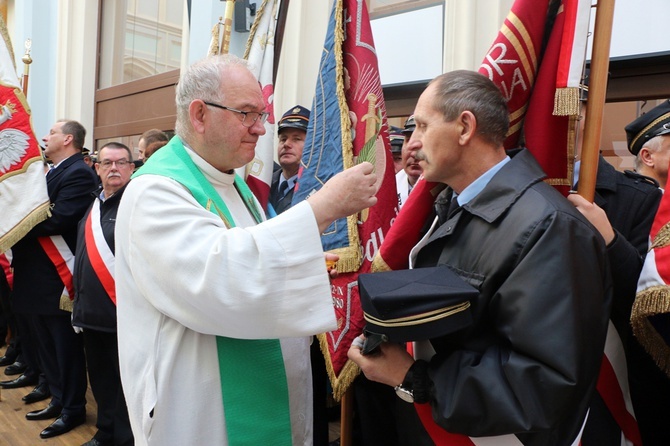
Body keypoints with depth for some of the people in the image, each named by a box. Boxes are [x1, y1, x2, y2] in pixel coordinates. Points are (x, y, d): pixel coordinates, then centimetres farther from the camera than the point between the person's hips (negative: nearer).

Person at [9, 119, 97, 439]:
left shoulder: (78, 174, -15)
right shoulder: (54, 173, 17)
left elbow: (58, 219, -24)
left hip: (57, 276, -10)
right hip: (39, 275, 10)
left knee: (66, 345, 2)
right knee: (46, 343, 18)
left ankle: (74, 409, 16)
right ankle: (59, 400, 32)